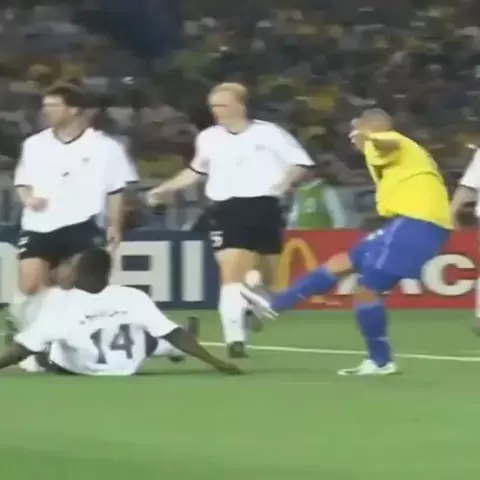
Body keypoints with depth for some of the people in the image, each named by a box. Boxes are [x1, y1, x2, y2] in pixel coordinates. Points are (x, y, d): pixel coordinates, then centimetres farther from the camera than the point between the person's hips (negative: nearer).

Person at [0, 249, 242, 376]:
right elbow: (173, 334, -19)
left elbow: (22, 349, -31)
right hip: (129, 365, 2)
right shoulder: (133, 298, -22)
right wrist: (217, 362, -14)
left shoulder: (60, 303, -30)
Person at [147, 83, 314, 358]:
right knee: (232, 275, -17)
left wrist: (285, 182, -17)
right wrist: (166, 189, 22)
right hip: (228, 211, 0)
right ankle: (235, 339, -23)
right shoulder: (208, 138, 8)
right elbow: (197, 171, 27)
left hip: (264, 208, 0)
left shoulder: (268, 133, -3)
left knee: (268, 278, 14)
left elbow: (301, 163, 1)